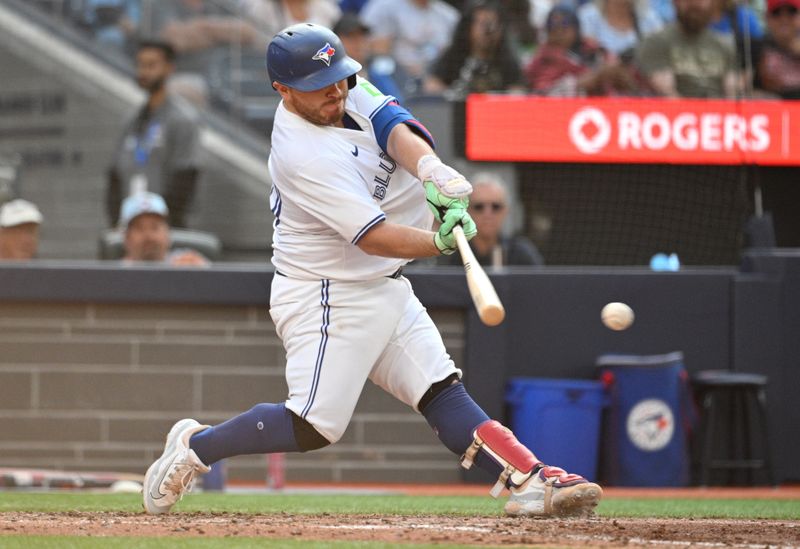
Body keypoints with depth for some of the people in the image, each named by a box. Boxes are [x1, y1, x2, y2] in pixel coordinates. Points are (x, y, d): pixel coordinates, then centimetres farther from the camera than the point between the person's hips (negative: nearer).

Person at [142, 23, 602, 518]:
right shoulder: (304, 156, -25)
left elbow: (394, 127, -15)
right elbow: (373, 236, -28)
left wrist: (430, 168, -35)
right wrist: (440, 241, -42)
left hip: (387, 291, 9)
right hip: (327, 300, -8)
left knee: (443, 392, 0)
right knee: (314, 426, -10)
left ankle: (531, 482, -8)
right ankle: (196, 446, 8)